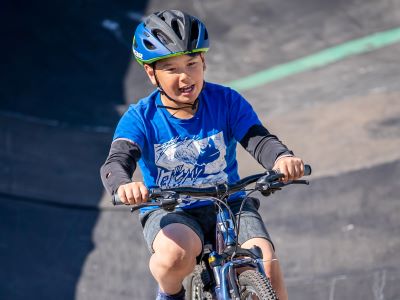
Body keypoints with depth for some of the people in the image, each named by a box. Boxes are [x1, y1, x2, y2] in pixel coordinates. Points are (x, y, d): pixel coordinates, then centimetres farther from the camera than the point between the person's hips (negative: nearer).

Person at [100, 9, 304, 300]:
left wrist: (283, 158, -42)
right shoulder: (141, 118, -9)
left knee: (266, 266, -25)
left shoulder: (226, 101, -5)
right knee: (176, 254, -37)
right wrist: (124, 185, -50)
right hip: (168, 213, -1)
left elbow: (259, 139, -16)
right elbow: (116, 161, -23)